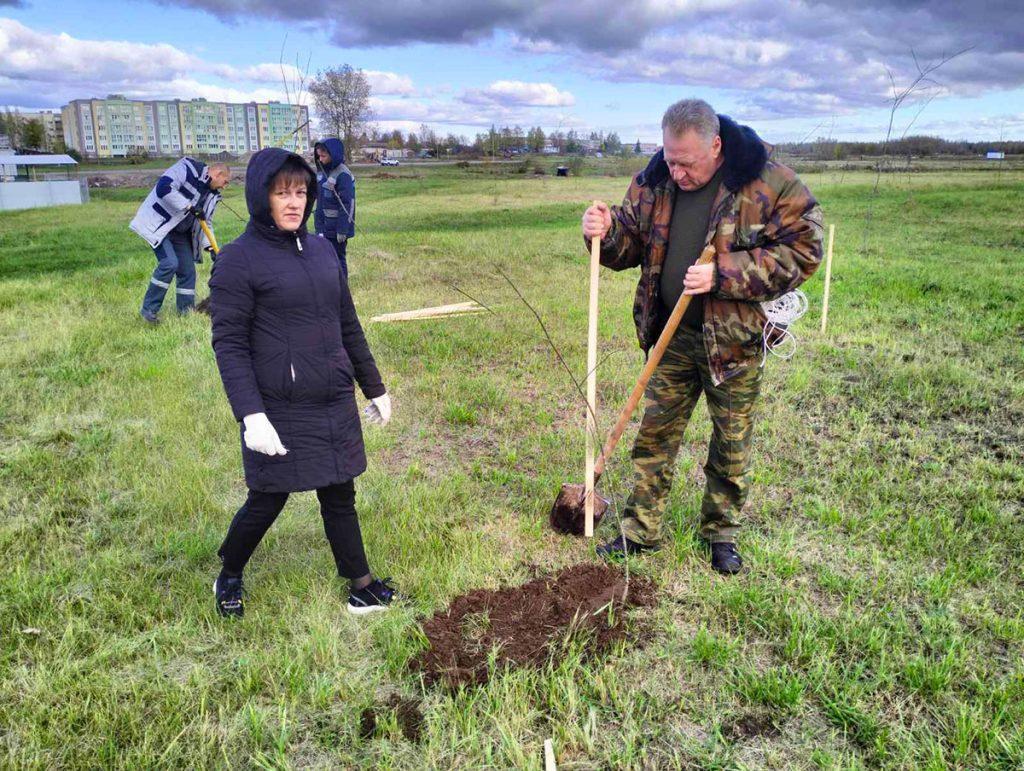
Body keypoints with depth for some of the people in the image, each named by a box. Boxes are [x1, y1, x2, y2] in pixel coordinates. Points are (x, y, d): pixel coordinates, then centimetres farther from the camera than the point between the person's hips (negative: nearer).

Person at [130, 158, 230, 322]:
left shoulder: (212, 194, 7)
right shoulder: (188, 168, -17)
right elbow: (164, 188, -29)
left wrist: (211, 247, 1)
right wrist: (189, 206, -27)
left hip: (180, 232, 9)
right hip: (158, 224, -9)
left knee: (187, 270, 6)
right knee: (170, 263, -21)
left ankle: (187, 311, 20)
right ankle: (148, 310, -11)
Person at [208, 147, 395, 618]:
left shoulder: (322, 251, 9)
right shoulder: (238, 260, -9)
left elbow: (348, 326, 15)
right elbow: (228, 343, -13)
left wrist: (374, 388, 18)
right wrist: (250, 415, -22)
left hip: (336, 407, 5)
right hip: (280, 412, -5)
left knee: (340, 496, 14)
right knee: (268, 501, 9)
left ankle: (361, 586, 26)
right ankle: (228, 577, 36)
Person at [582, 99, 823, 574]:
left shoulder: (769, 184, -14)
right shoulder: (654, 181, 0)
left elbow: (801, 252, -16)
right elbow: (632, 243, 9)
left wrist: (722, 274, -25)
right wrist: (607, 233, -15)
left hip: (734, 338, -3)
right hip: (672, 337, 4)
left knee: (732, 445, 11)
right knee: (655, 433, 10)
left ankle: (721, 534, 30)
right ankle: (640, 531, 24)